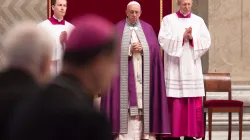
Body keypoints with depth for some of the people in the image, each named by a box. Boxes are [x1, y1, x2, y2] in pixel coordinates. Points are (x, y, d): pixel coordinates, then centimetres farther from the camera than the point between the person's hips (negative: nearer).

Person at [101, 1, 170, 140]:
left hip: (143, 73, 2)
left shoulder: (147, 28, 12)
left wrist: (142, 48, -13)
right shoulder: (118, 28, 5)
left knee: (141, 100, -2)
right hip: (125, 73, -2)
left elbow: (155, 47, 4)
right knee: (125, 101, -6)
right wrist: (130, 50, -14)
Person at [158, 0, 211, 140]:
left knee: (193, 102, 0)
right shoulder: (168, 19, 3)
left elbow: (206, 41, 2)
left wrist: (192, 38, -14)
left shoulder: (198, 21, 9)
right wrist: (182, 37, -16)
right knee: (175, 102, -5)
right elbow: (163, 39, -9)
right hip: (174, 66, -2)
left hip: (192, 67, 2)